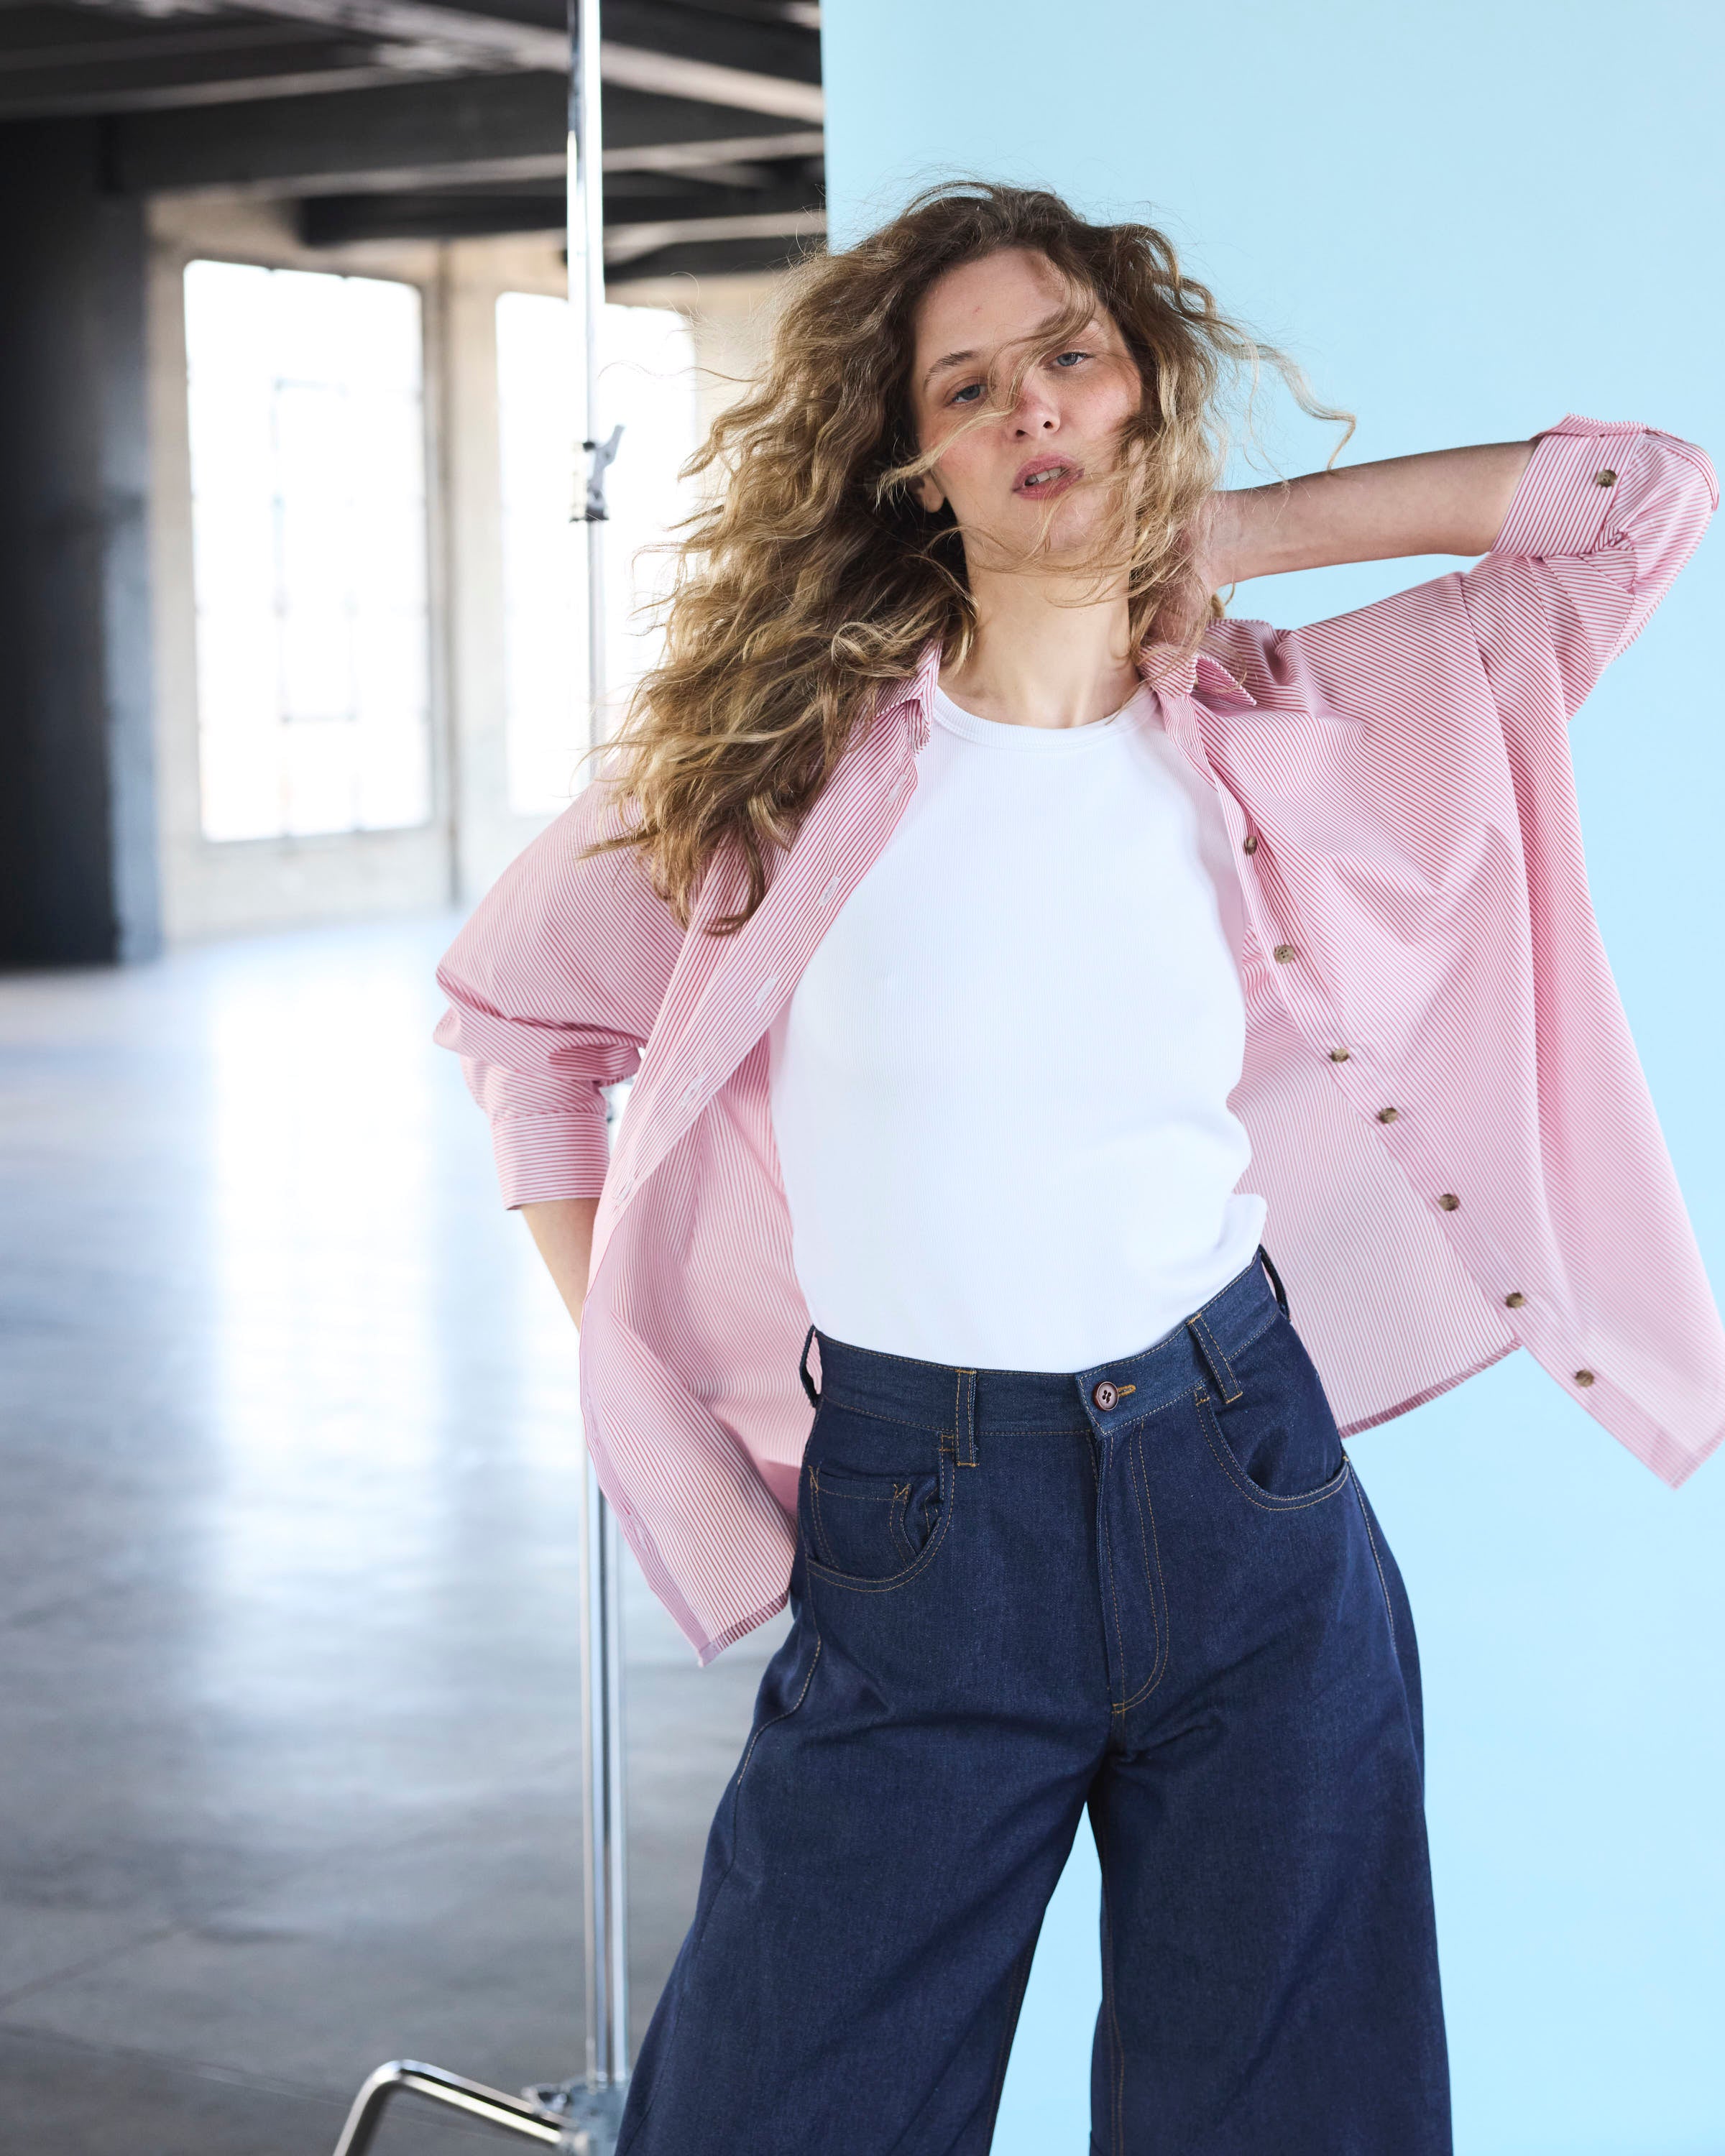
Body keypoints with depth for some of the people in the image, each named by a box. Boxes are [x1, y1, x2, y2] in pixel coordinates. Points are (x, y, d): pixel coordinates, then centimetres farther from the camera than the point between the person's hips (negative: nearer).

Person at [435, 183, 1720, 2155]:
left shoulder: (1285, 731, 1)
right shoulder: (798, 738, -1)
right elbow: (515, 1005, 11)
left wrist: (1236, 535, 1)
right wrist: (612, 1346, 6)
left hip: (1242, 1494, 1)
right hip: (911, 1536, -1)